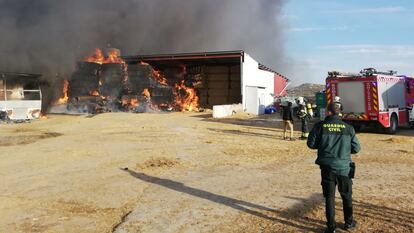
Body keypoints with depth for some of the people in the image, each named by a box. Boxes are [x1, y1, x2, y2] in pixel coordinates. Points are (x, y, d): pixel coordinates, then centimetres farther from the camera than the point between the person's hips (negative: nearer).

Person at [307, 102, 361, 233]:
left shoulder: (320, 126, -8)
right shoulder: (348, 128, -5)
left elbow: (311, 144, -2)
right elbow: (356, 148, 0)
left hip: (327, 167, 0)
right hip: (344, 167, 1)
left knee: (329, 197, 9)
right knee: (347, 196, 19)